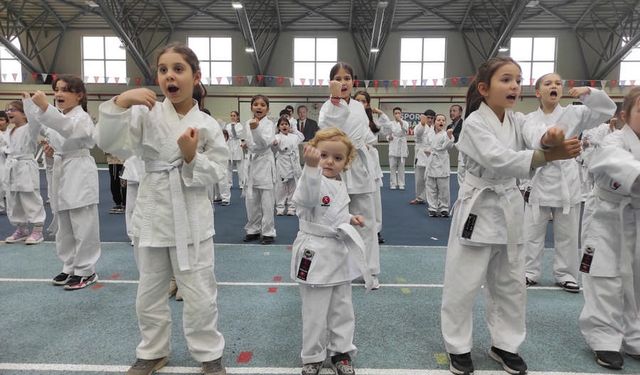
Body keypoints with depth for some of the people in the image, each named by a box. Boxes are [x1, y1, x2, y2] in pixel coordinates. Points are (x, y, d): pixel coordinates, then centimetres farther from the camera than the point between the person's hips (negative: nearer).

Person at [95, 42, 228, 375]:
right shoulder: (146, 113, -2)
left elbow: (217, 173, -4)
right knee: (149, 293, 17)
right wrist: (121, 102, -23)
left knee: (200, 295, 7)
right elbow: (109, 143, -12)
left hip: (191, 219, -2)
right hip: (152, 215, 2)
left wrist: (192, 157, -21)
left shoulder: (207, 125, -5)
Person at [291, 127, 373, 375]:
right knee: (315, 312, 6)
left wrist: (350, 219, 6)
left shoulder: (340, 185, 7)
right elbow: (308, 197, -43)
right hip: (316, 253, -7)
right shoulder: (312, 180, -17)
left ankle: (340, 351, 38)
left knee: (342, 308, 18)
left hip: (340, 251, 7)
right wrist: (311, 166, -57)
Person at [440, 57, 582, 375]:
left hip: (509, 210, 7)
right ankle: (459, 347, 21)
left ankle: (504, 345, 34)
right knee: (464, 284, 1)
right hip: (478, 209, -6)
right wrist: (547, 154, -40)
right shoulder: (474, 123, -13)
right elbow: (499, 159, -27)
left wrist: (549, 137, -41)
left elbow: (535, 133, -16)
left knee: (510, 284, 16)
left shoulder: (516, 121, 6)